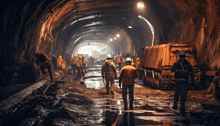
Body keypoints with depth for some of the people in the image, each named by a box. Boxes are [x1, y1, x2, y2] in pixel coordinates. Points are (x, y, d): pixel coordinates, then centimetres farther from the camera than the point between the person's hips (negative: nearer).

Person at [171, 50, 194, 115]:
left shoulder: (176, 64, -2)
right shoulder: (188, 64, 0)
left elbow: (172, 70, 15)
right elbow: (191, 74, 3)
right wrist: (192, 81, 17)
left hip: (177, 82, 1)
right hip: (185, 82, -1)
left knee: (176, 94, 22)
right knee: (183, 96, -2)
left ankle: (175, 105, 36)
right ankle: (182, 109, -12)